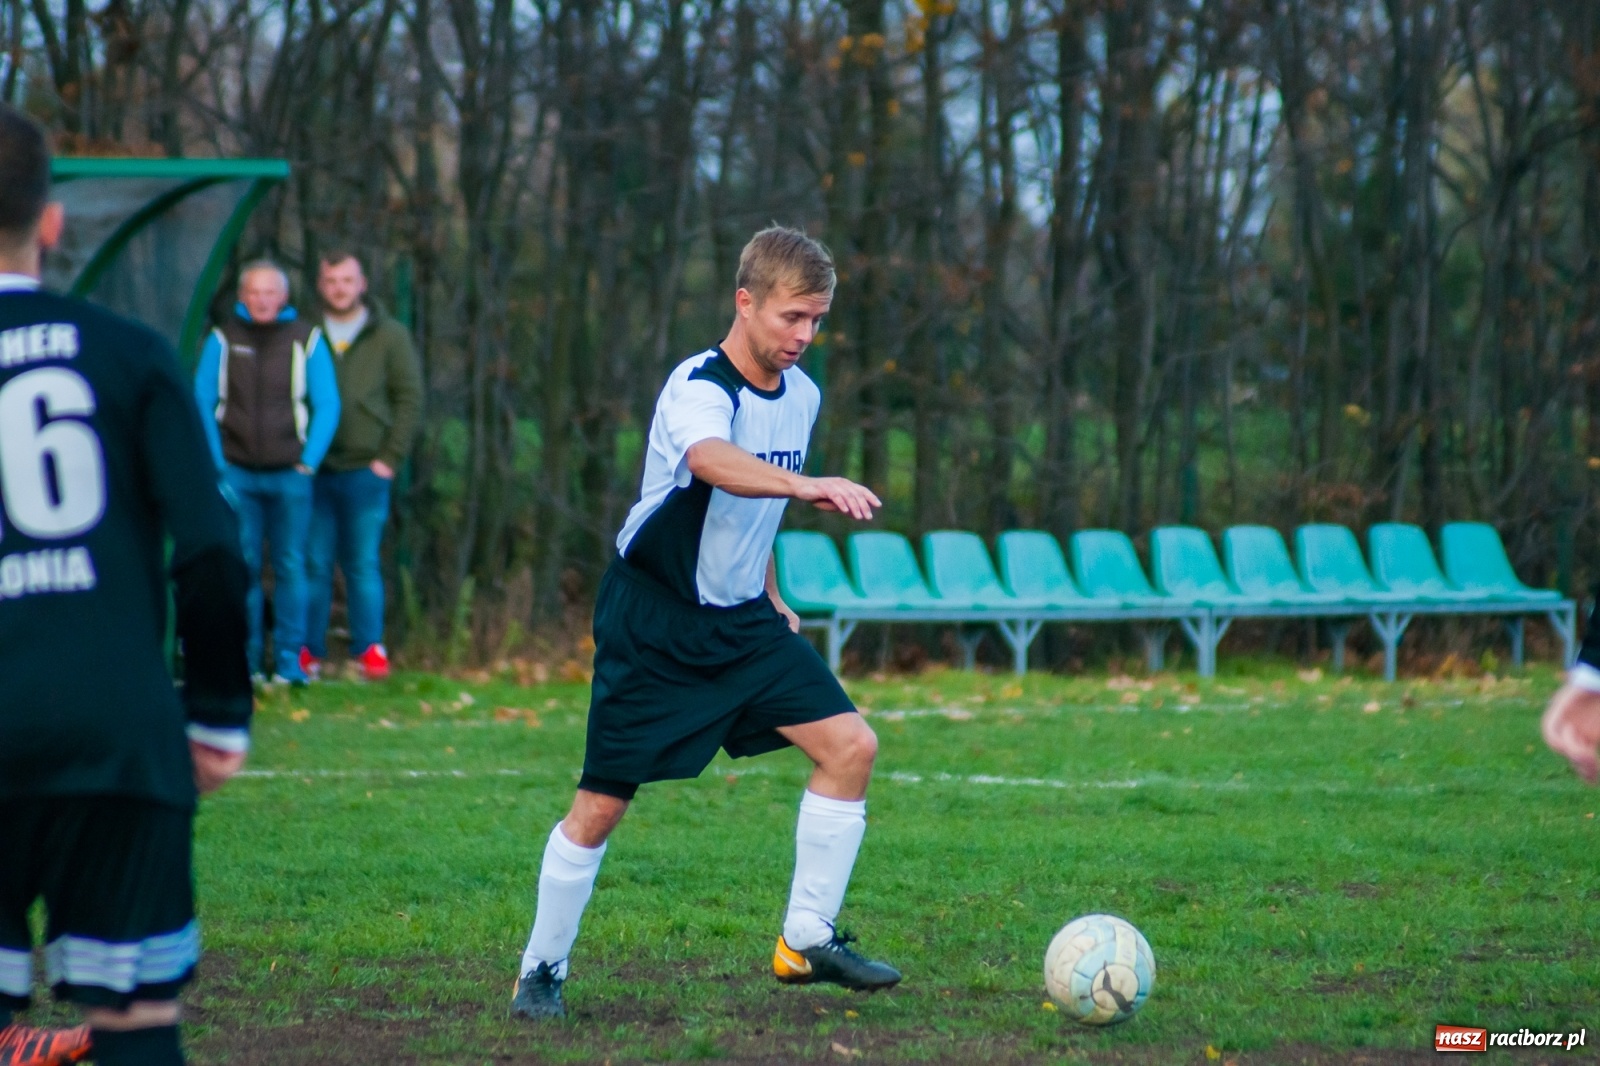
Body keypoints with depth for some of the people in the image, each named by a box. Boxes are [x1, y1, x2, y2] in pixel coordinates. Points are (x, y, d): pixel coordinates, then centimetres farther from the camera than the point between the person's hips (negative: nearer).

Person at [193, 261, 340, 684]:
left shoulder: (307, 339, 4)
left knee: (290, 566, 0)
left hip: (289, 474, 0)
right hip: (238, 474, 0)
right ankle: (245, 660, 4)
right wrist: (217, 461, 0)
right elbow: (202, 401, 8)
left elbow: (327, 405, 6)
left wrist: (309, 460, -1)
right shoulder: (223, 339, 4)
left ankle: (288, 660, 6)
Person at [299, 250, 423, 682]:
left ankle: (370, 650, 4)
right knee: (313, 564, 2)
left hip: (364, 471, -1)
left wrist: (390, 458, -4)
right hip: (313, 472, 1)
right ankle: (309, 653, 6)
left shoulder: (389, 336, 6)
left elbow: (410, 398, 4)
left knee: (363, 564, 0)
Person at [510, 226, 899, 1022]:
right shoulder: (699, 388, -22)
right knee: (601, 804, -3)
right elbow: (714, 463, -47)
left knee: (850, 745, -7)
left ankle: (805, 942, 3)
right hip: (650, 624, -7)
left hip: (738, 620, 7)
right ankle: (541, 970, 16)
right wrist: (810, 485, -62)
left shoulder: (802, 394, 3)